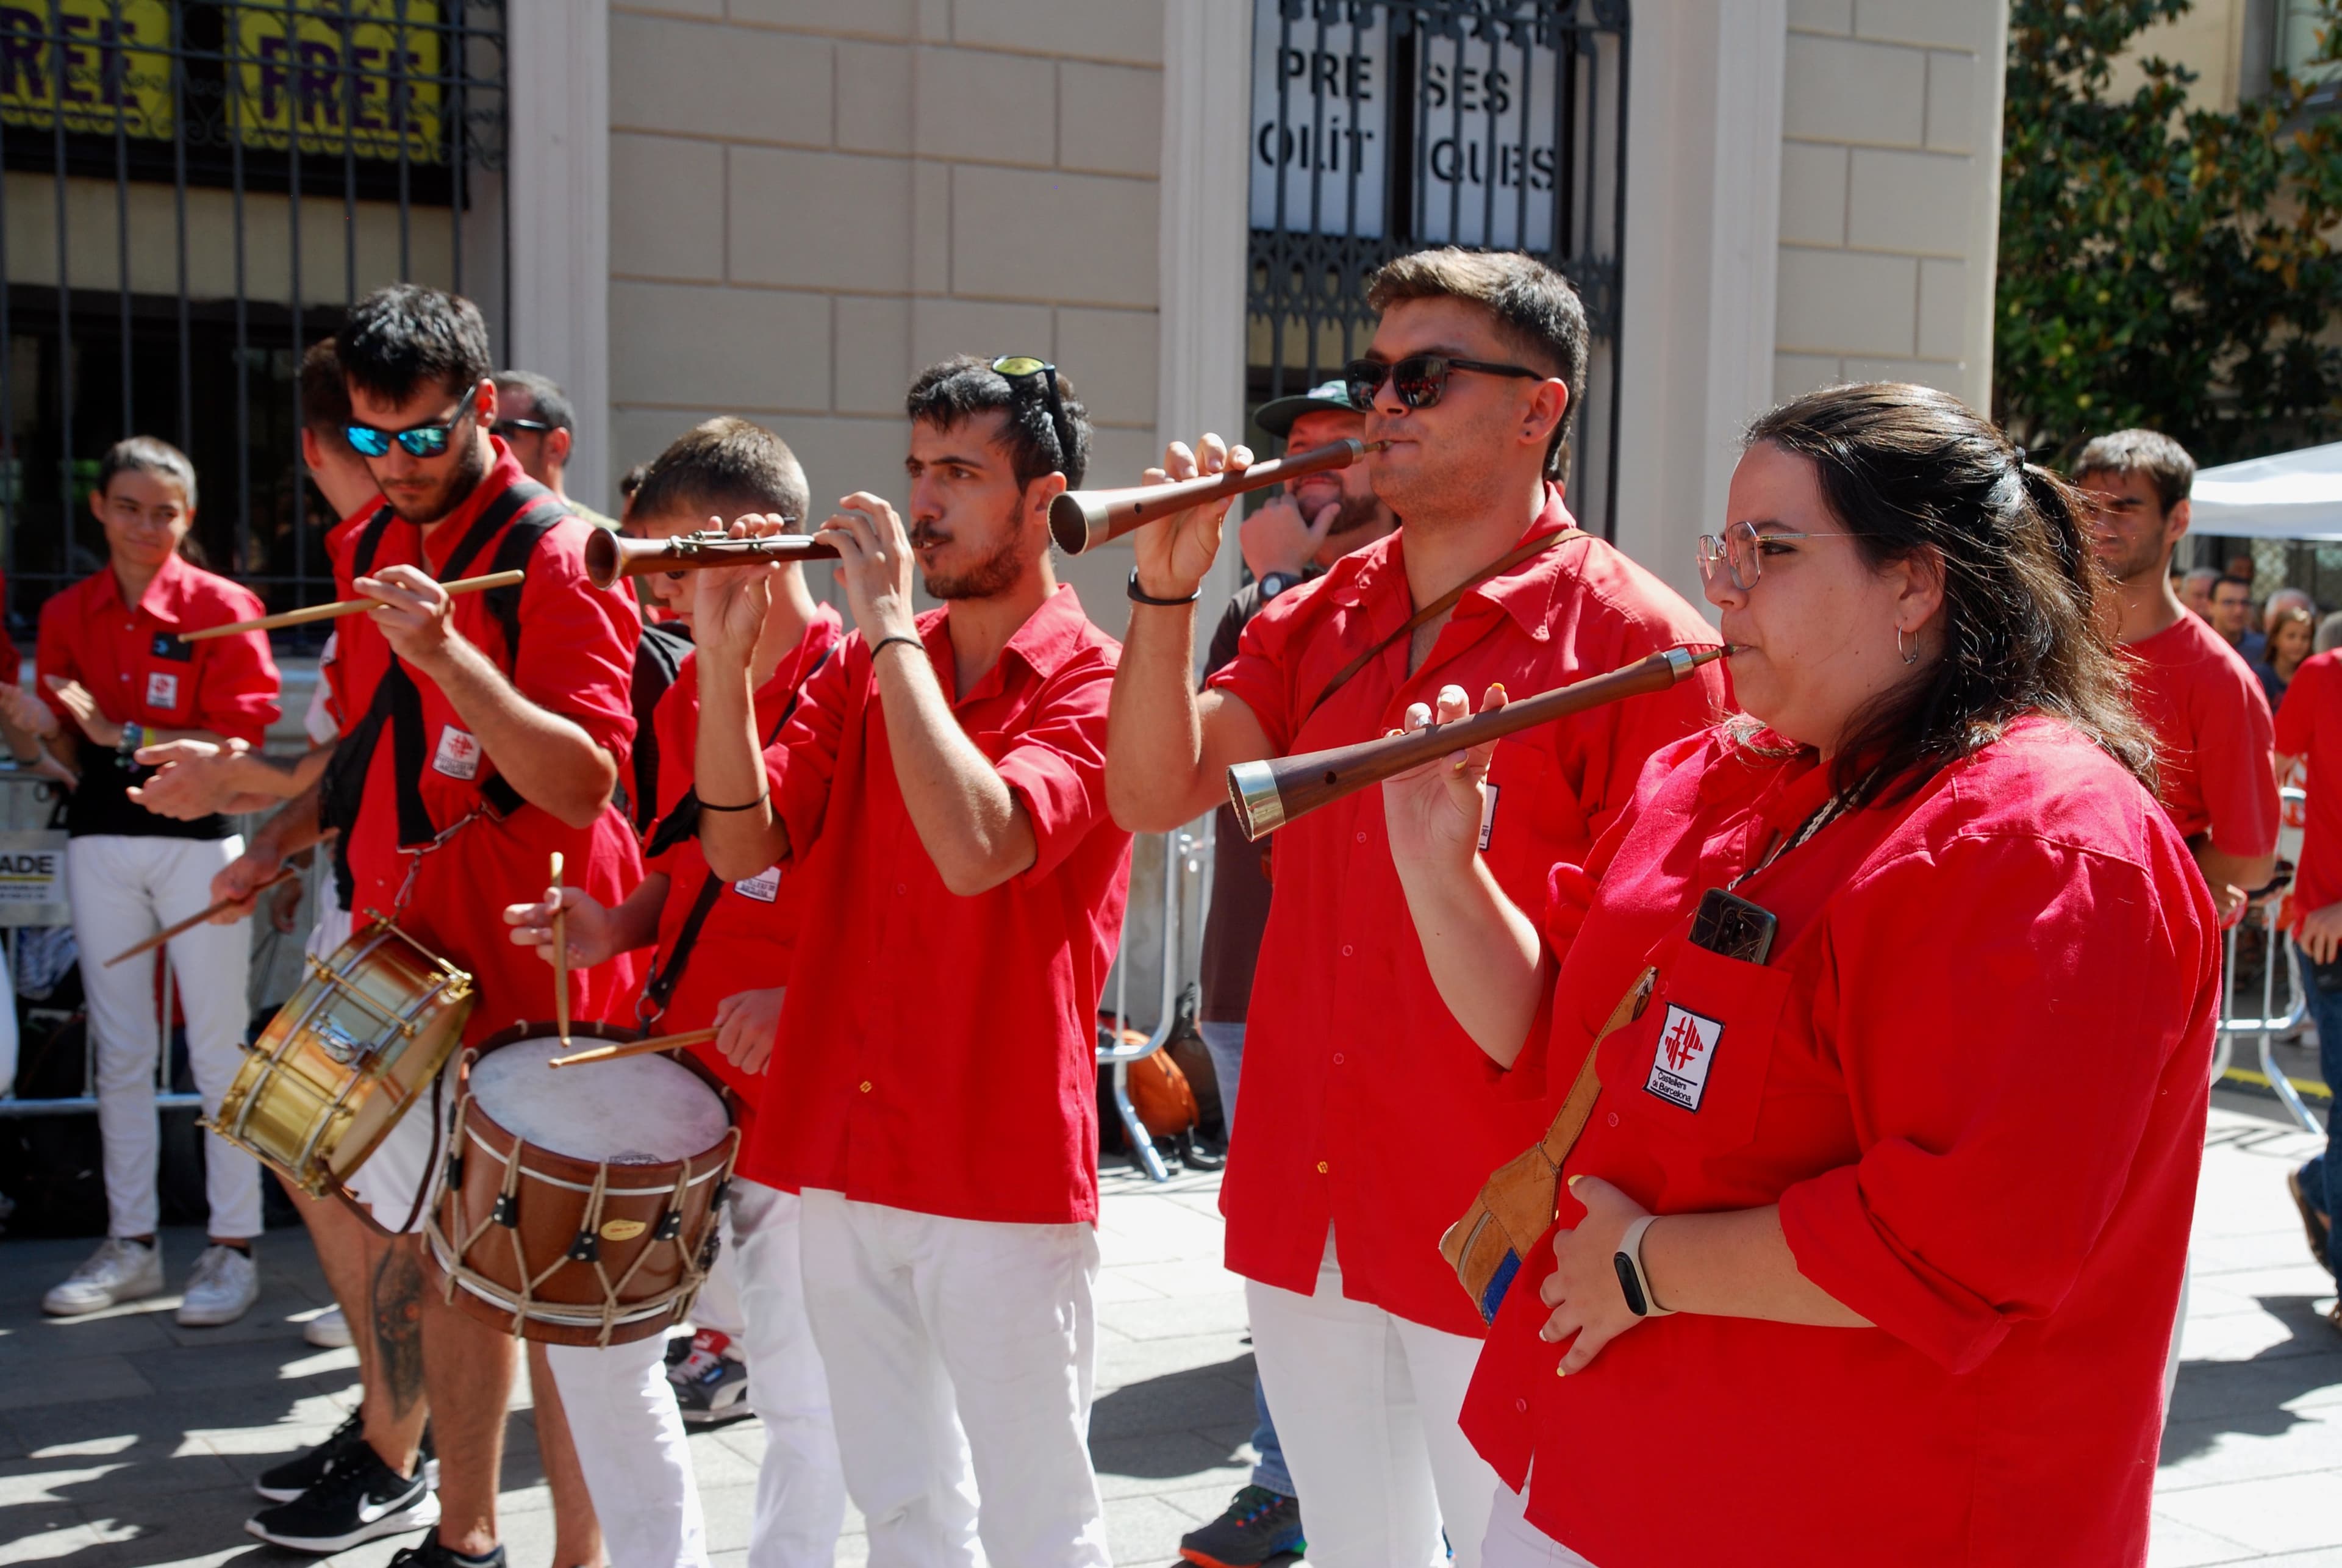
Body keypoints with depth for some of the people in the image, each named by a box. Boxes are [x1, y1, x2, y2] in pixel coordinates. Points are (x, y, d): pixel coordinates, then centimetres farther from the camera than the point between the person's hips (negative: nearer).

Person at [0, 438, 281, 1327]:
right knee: (119, 1054, 10)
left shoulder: (221, 607, -5)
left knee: (217, 1049, -1)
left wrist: (125, 735, -19)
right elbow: (76, 760, 12)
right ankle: (130, 1244, 20)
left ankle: (234, 1246, 6)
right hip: (100, 844, 5)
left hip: (197, 843, -4)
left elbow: (235, 747, -11)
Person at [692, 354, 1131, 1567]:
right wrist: (724, 656, -11)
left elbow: (977, 849, -26)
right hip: (846, 1157, 6)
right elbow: (745, 847, 1)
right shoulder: (863, 667, 10)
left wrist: (890, 627, -20)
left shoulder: (1092, 685, -8)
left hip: (1000, 1171, -6)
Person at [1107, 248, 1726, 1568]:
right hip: (1303, 1208, 6)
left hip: (1498, 1233, -5)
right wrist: (1169, 584, -10)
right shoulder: (1318, 618, 7)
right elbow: (1153, 793, 1)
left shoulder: (1635, 639, -11)